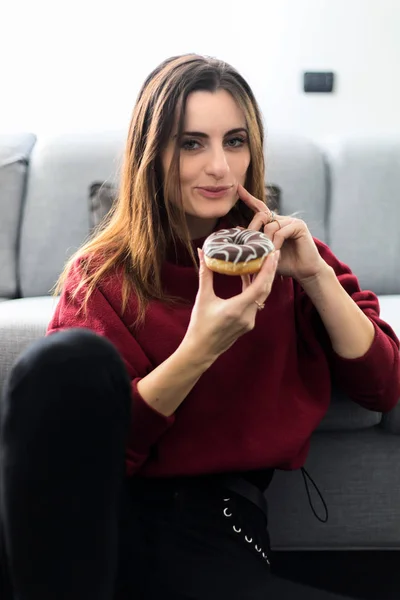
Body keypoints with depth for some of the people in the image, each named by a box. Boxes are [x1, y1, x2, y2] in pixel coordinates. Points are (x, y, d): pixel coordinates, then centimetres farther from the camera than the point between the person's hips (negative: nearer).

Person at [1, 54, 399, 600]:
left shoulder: (277, 252, 9)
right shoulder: (101, 272, 3)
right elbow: (96, 443, -5)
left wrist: (316, 275, -9)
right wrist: (201, 349, -19)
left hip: (214, 520, 1)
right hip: (96, 514, 0)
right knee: (71, 354, -30)